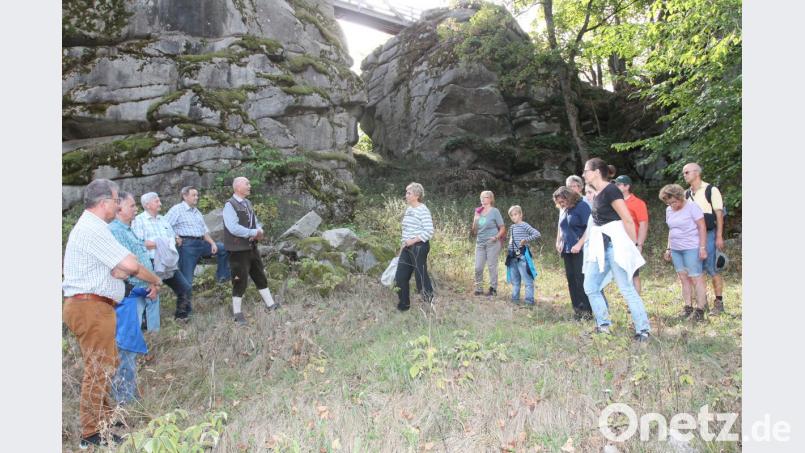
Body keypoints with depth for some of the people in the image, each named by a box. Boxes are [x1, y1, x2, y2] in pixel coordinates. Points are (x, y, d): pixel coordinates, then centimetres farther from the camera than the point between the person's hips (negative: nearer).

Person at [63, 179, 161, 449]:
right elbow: (130, 265, -21)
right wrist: (155, 280, -6)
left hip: (89, 306, 11)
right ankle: (92, 434, 4)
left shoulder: (90, 226, 17)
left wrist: (122, 270, -12)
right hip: (91, 307, -11)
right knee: (98, 369, -4)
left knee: (106, 364, 19)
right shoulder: (93, 229, -17)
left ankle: (104, 418, 32)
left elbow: (118, 269, 8)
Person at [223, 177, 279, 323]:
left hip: (252, 247, 8)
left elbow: (256, 222, 16)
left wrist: (260, 231, -7)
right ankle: (237, 314, 13)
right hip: (238, 250, -8)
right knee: (240, 281, -1)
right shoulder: (230, 205, -14)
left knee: (260, 276, 14)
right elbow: (234, 228, -25)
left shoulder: (248, 203, 12)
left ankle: (271, 305, 25)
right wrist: (254, 233, -19)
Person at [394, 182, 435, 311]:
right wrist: (402, 245, 15)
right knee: (400, 277, 9)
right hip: (407, 248, 9)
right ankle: (403, 305, 21)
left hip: (419, 247, -9)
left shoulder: (423, 210, -13)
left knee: (421, 277, -4)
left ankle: (431, 304, 11)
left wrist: (412, 241, -19)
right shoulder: (408, 209, 13)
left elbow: (429, 232, -20)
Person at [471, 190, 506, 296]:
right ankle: (478, 288, 12)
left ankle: (493, 288, 9)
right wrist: (475, 219, -4)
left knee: (492, 266, -1)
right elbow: (474, 230, 10)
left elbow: (502, 228, -1)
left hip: (492, 243, -4)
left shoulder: (494, 211, -2)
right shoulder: (479, 212, 10)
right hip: (480, 243, 4)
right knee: (478, 267, 1)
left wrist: (496, 237, -17)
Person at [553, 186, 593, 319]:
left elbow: (589, 228, -14)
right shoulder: (563, 210, 14)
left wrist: (579, 244, -18)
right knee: (571, 279, 7)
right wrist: (558, 242, 9)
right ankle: (577, 309, 14)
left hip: (580, 250, -7)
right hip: (567, 250, 7)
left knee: (581, 279, -7)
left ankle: (587, 310, -1)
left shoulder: (582, 207, -8)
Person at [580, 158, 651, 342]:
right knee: (590, 287, 8)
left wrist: (633, 246, -9)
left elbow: (628, 220, -14)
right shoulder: (597, 195, 15)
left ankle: (643, 330, 5)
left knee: (626, 288, -5)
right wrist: (580, 244, 25)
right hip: (600, 246, 9)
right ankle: (603, 326, 18)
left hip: (615, 244, -9)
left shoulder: (610, 190, -12)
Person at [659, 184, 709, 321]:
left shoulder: (692, 207, -8)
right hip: (676, 249, 6)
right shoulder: (669, 210, 11)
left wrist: (702, 247, -15)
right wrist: (669, 248, 17)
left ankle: (700, 309, -2)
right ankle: (688, 306, 11)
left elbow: (702, 228, -9)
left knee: (696, 278, -5)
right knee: (683, 278, 6)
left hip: (691, 248, -6)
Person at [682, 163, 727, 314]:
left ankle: (718, 302, 6)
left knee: (712, 269, -4)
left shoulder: (711, 190, -4)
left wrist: (719, 237, -13)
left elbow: (719, 214, -7)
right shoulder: (687, 194, 11)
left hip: (709, 234, -5)